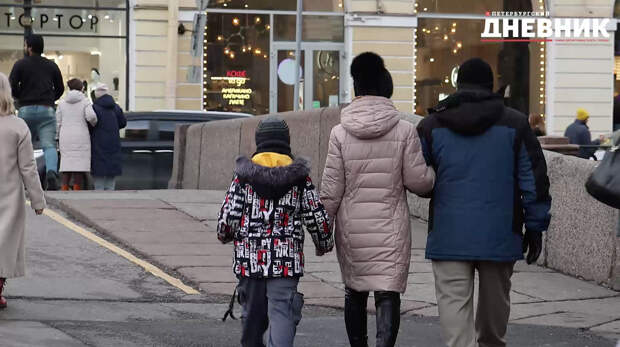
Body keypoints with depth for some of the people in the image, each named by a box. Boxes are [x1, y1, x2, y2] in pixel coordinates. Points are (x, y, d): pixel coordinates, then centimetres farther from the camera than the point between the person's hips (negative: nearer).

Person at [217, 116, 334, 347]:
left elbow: (228, 217, -2)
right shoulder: (299, 176, -1)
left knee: (252, 316, 17)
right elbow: (317, 217, 2)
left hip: (249, 259, 2)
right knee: (282, 314, -7)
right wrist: (324, 244, 20)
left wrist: (225, 235, 20)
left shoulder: (244, 175, -1)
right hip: (287, 261, -2)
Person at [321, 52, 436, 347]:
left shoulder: (340, 133, -4)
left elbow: (331, 190, -4)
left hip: (351, 228, 2)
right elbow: (418, 180, -5)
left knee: (354, 292, 17)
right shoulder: (405, 131, -6)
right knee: (388, 293, -2)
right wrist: (434, 175, 17)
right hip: (391, 228, -2)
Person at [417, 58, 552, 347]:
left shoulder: (431, 126, 4)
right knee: (495, 302, 17)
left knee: (454, 303, -4)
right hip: (500, 236, 1)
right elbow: (535, 181, 2)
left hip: (448, 237, -1)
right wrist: (535, 228, 9)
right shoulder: (515, 124, 3)